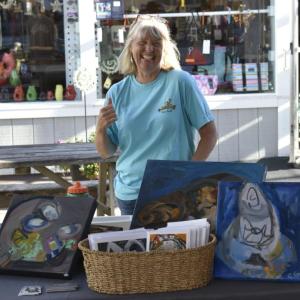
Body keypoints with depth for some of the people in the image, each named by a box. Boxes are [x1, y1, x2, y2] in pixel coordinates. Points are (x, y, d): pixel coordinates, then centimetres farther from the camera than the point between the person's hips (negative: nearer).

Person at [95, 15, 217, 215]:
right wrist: (101, 129, -13)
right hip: (129, 194, 3)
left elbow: (209, 134, -4)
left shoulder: (180, 82, -5)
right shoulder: (117, 92, 4)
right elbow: (106, 152, 7)